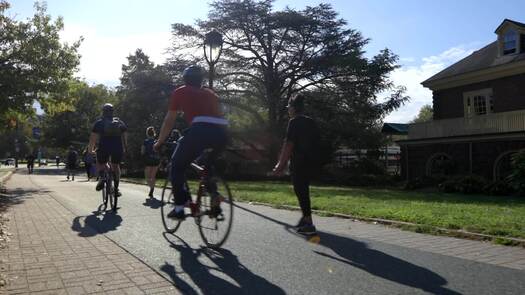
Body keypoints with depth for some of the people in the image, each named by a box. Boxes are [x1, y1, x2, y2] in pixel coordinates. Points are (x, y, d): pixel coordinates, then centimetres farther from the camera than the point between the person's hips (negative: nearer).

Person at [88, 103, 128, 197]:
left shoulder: (99, 122, 8)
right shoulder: (120, 122, 14)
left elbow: (93, 137, 3)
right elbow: (125, 136, 11)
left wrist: (91, 149, 13)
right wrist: (124, 148, 20)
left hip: (104, 148, -2)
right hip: (118, 148, 2)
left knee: (101, 164, 21)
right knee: (116, 166, 19)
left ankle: (101, 178, -8)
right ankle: (116, 189, 14)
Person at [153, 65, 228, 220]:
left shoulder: (180, 92, 22)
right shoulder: (210, 93, 32)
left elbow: (169, 121, 25)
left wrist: (159, 142, 37)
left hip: (200, 130, -4)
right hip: (221, 134, 4)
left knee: (177, 166, 17)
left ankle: (179, 208, 12)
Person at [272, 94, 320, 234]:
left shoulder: (294, 122, -9)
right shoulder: (311, 122, 15)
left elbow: (288, 145, -14)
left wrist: (281, 164, -9)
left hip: (299, 163, -8)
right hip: (312, 162, 8)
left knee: (300, 191, -2)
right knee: (303, 189, 21)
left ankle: (309, 224, -3)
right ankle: (305, 218, 29)